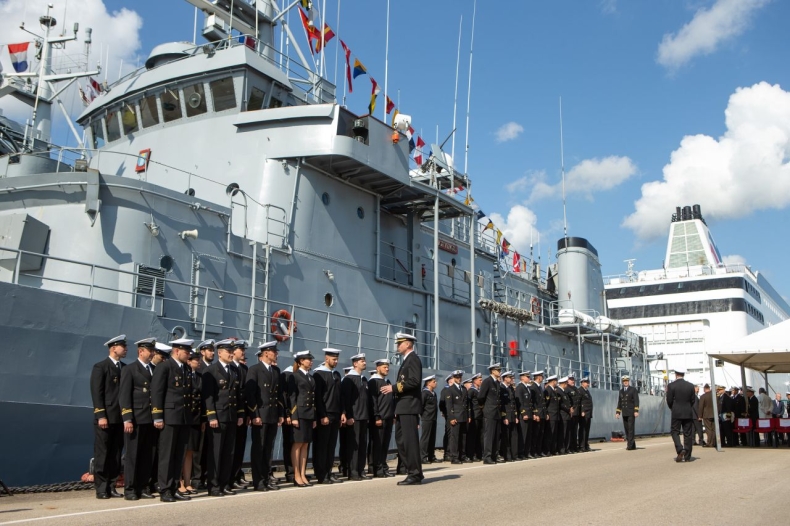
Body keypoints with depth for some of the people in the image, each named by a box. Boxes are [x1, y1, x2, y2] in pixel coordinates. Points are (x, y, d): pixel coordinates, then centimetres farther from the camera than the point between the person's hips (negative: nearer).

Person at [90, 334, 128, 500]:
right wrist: (101, 416, -16)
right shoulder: (100, 367, -3)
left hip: (120, 418, 6)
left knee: (116, 455, 7)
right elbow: (97, 393, -9)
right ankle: (101, 488, 6)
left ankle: (111, 486, 13)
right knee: (102, 454, 0)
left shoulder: (125, 368, 14)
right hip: (105, 418, -6)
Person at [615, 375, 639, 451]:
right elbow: (619, 402, 17)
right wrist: (617, 412, 9)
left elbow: (636, 401, -6)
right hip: (624, 413, 5)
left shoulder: (633, 389, 1)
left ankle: (630, 445, -10)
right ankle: (632, 445, 10)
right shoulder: (621, 391, 15)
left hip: (631, 413, -5)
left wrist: (636, 411, -16)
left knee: (631, 428, -10)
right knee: (626, 429, 3)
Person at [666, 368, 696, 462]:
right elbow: (693, 400, 5)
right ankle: (687, 456, 9)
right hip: (688, 413, 3)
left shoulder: (671, 386, -8)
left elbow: (669, 401, -6)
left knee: (674, 432, 5)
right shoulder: (690, 386, 2)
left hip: (676, 413, -3)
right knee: (688, 434, 7)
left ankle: (680, 449, -18)